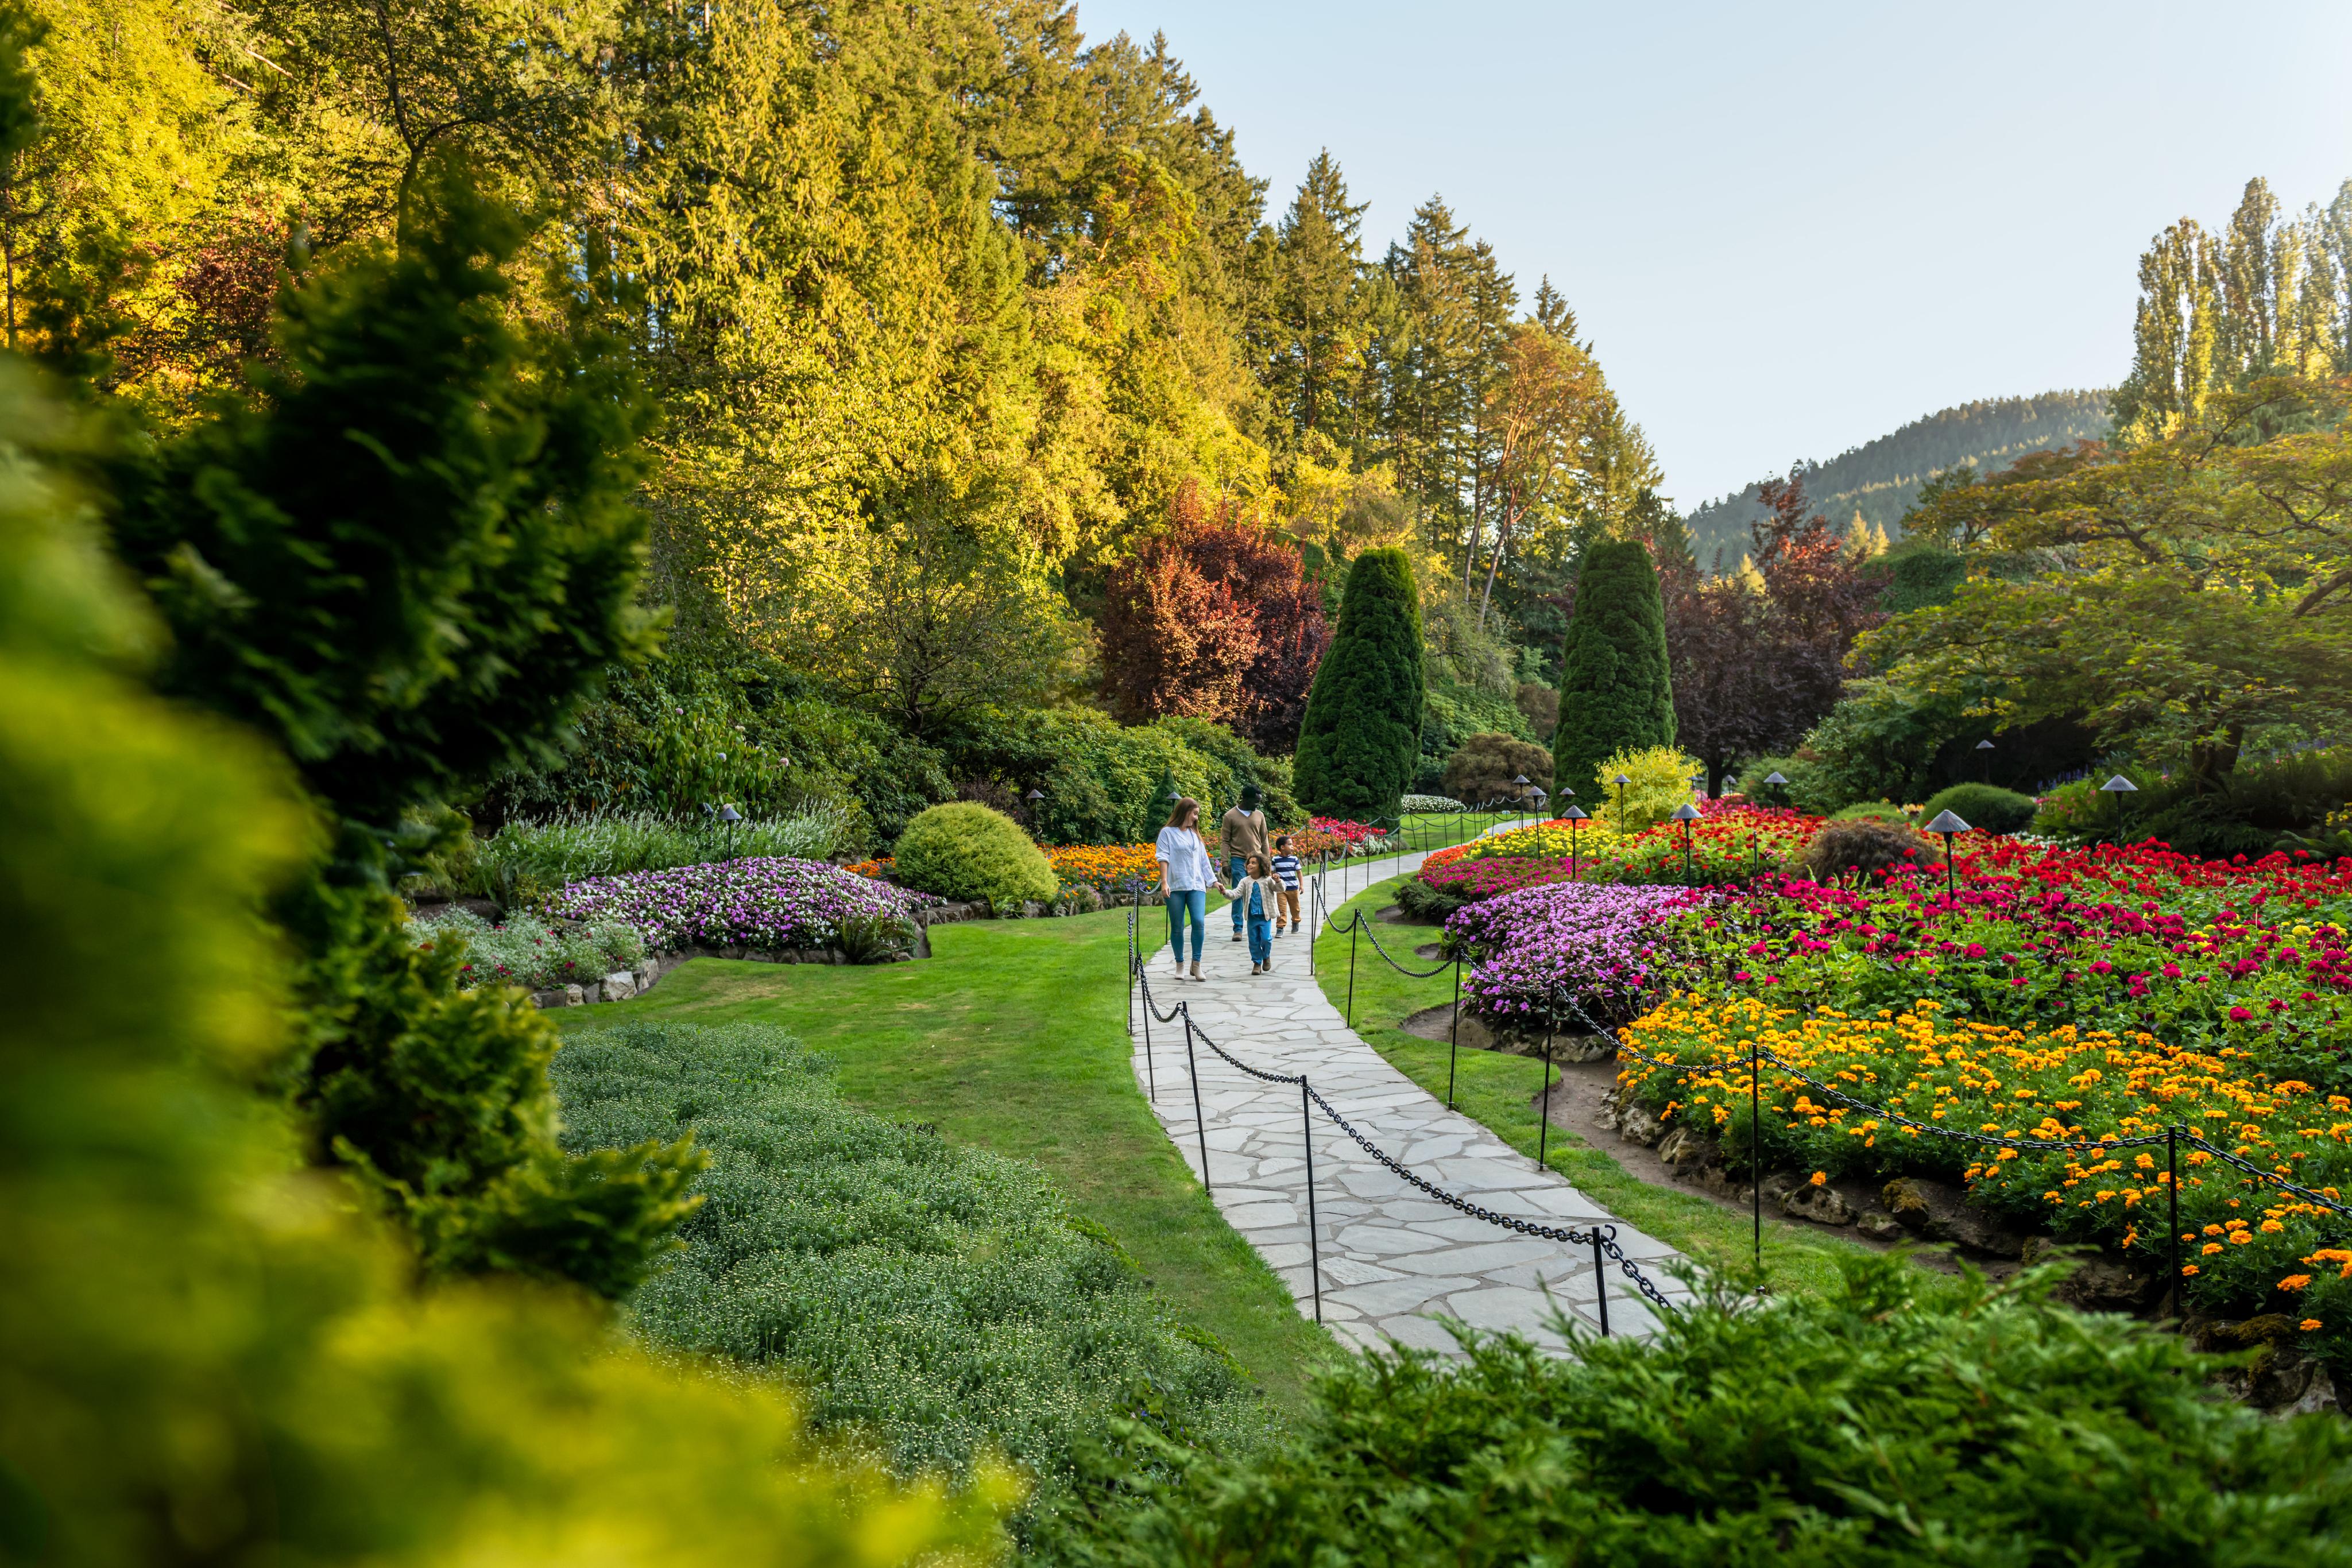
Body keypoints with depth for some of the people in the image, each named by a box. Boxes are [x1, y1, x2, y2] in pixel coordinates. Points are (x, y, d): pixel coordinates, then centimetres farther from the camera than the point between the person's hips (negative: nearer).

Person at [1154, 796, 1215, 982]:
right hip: (1176, 887, -3)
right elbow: (1163, 858, -3)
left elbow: (1204, 860, 21)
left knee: (1199, 922, -13)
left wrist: (1214, 881, 18)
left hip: (1196, 886, 3)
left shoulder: (1194, 834, 18)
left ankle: (1196, 965, -5)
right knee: (1177, 928, 1)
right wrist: (1164, 883, -12)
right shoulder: (1168, 833, 3)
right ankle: (1180, 965, 12)